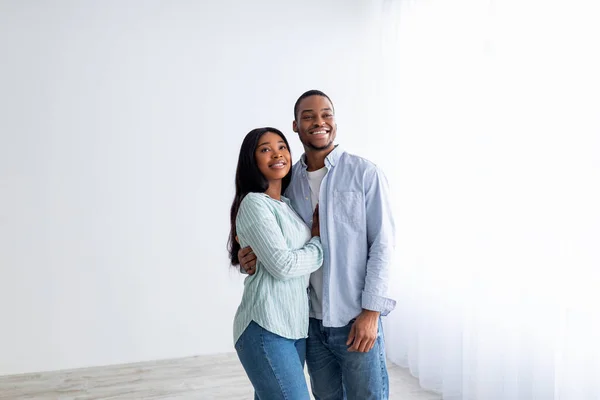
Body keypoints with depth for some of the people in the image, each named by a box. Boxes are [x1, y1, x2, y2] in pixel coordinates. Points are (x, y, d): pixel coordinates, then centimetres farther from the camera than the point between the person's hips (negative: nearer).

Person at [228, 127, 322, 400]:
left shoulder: (287, 205, 17)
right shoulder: (254, 203, -9)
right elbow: (282, 265, -16)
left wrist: (317, 233, 1)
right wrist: (320, 244, -2)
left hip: (294, 325, 8)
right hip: (266, 328, -8)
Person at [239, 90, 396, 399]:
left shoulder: (365, 173, -7)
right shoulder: (287, 180, 4)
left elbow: (382, 243, -8)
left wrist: (371, 311, -12)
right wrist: (250, 259, -9)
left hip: (356, 319, -3)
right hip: (311, 320, 4)